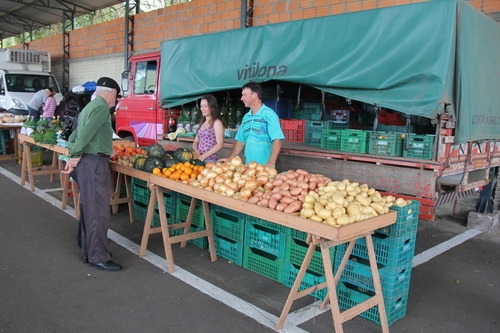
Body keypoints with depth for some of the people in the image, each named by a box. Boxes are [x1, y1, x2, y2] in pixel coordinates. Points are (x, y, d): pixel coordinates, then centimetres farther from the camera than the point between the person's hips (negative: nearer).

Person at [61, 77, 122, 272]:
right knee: (98, 211, -4)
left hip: (86, 162, 10)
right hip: (94, 163, -10)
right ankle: (99, 257, 3)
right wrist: (76, 157, -13)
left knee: (89, 209, 15)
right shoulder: (102, 107, -10)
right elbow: (86, 133, -20)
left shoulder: (89, 107, 21)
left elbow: (74, 136, 22)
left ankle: (89, 252, 25)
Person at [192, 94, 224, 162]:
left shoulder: (217, 123, -7)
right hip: (199, 159, 6)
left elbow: (220, 145, -14)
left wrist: (203, 156, -16)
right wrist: (196, 150, -5)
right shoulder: (202, 123, 13)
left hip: (210, 160, -6)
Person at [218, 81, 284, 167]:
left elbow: (277, 141, -18)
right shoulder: (246, 117, 11)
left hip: (264, 167, -6)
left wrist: (271, 163, -28)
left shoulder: (269, 114, -10)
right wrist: (230, 159, 7)